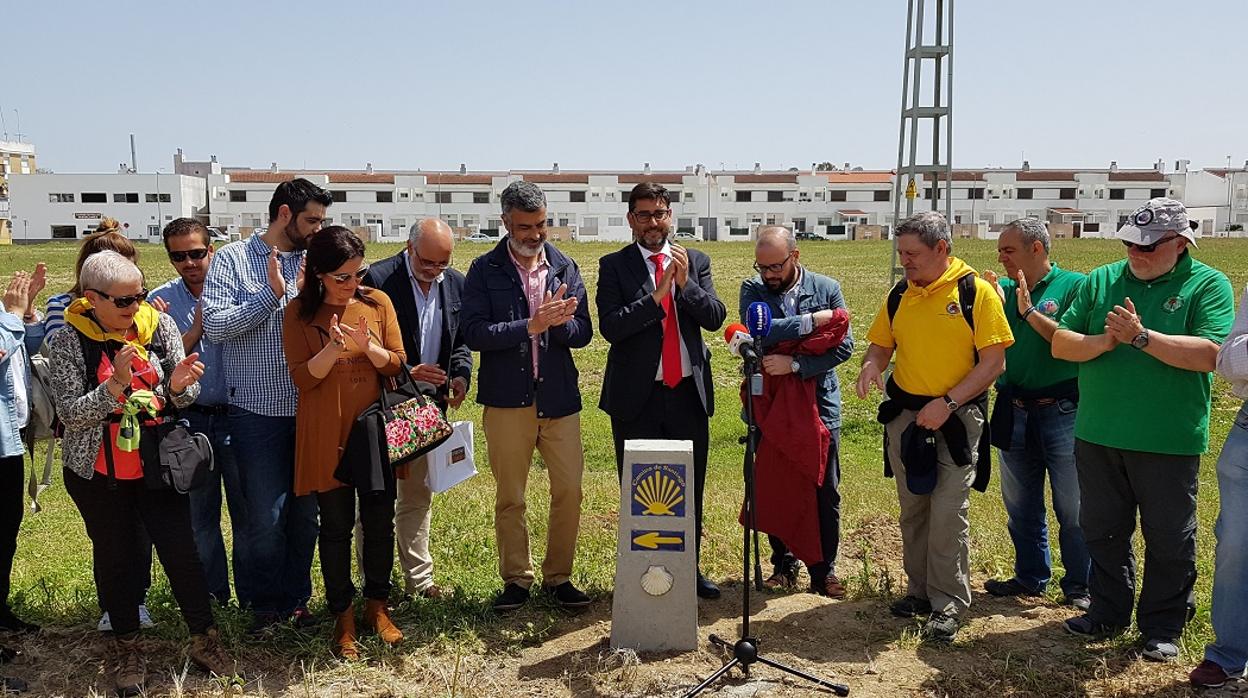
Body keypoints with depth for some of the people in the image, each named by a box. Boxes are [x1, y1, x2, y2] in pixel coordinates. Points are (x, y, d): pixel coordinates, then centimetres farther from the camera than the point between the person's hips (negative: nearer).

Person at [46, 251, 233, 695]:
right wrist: (117, 384, -27)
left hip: (158, 466, 1)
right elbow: (70, 413, -14)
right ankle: (128, 650, 28)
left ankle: (204, 642, 18)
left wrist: (179, 385, -23)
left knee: (181, 550, 2)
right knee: (114, 557, 11)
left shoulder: (159, 325, -4)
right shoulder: (68, 341, -9)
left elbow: (186, 400, 0)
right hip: (98, 474, -1)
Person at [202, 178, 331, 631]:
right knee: (266, 516, 1)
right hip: (258, 411, -3)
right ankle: (267, 605, 22)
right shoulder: (231, 260, -1)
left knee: (306, 511, 12)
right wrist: (272, 294, -14)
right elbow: (215, 325, -11)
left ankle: (297, 598, 29)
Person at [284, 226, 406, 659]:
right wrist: (332, 349, -27)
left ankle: (377, 607, 28)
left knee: (380, 522, 9)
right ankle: (343, 616, 22)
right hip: (327, 436, -2)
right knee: (336, 527, 6)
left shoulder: (377, 303, 1)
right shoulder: (299, 314, -5)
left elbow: (396, 364, 0)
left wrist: (368, 346, -21)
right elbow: (302, 378, -9)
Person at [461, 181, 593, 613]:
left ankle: (558, 577, 20)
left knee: (569, 491, 3)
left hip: (559, 397, 2)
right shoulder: (485, 270, 0)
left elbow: (582, 331, 3)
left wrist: (557, 322, -19)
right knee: (509, 497, 8)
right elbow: (473, 333, -12)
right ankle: (516, 580, 23)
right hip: (507, 399, -2)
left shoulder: (564, 267, 7)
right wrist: (532, 325, -20)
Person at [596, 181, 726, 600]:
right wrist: (657, 295, -22)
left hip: (688, 393, 3)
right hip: (637, 397, -2)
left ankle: (689, 570, 28)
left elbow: (715, 318, -3)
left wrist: (686, 283, -18)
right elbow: (610, 327, -14)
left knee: (690, 490, 12)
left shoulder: (696, 261, 7)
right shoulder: (614, 266, -2)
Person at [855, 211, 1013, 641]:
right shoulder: (899, 295, 6)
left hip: (957, 417, -5)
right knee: (913, 511, 13)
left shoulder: (976, 292, -9)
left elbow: (994, 362, -11)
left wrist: (947, 403, -18)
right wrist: (871, 365, -10)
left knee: (948, 513, -7)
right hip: (905, 414, 5)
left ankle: (949, 603, 7)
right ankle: (919, 590, 27)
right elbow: (881, 345, 14)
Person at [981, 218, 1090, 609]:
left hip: (1062, 412, -5)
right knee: (1020, 506, 16)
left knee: (1073, 507, 6)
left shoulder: (1073, 285, -7)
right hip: (1014, 413, 5)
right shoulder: (1001, 289, 7)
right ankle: (1030, 577, 30)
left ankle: (1079, 585, 20)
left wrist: (1029, 311, -19)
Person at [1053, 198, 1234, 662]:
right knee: (1102, 531, 16)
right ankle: (1109, 612, 33)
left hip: (1168, 441, -4)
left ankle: (1163, 627, 25)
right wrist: (1105, 341, -17)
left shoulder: (1208, 285, -5)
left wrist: (1141, 336, -23)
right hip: (1098, 434, 4)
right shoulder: (1102, 280, 5)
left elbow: (1210, 354, -20)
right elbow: (1060, 344, 1)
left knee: (1169, 538, 9)